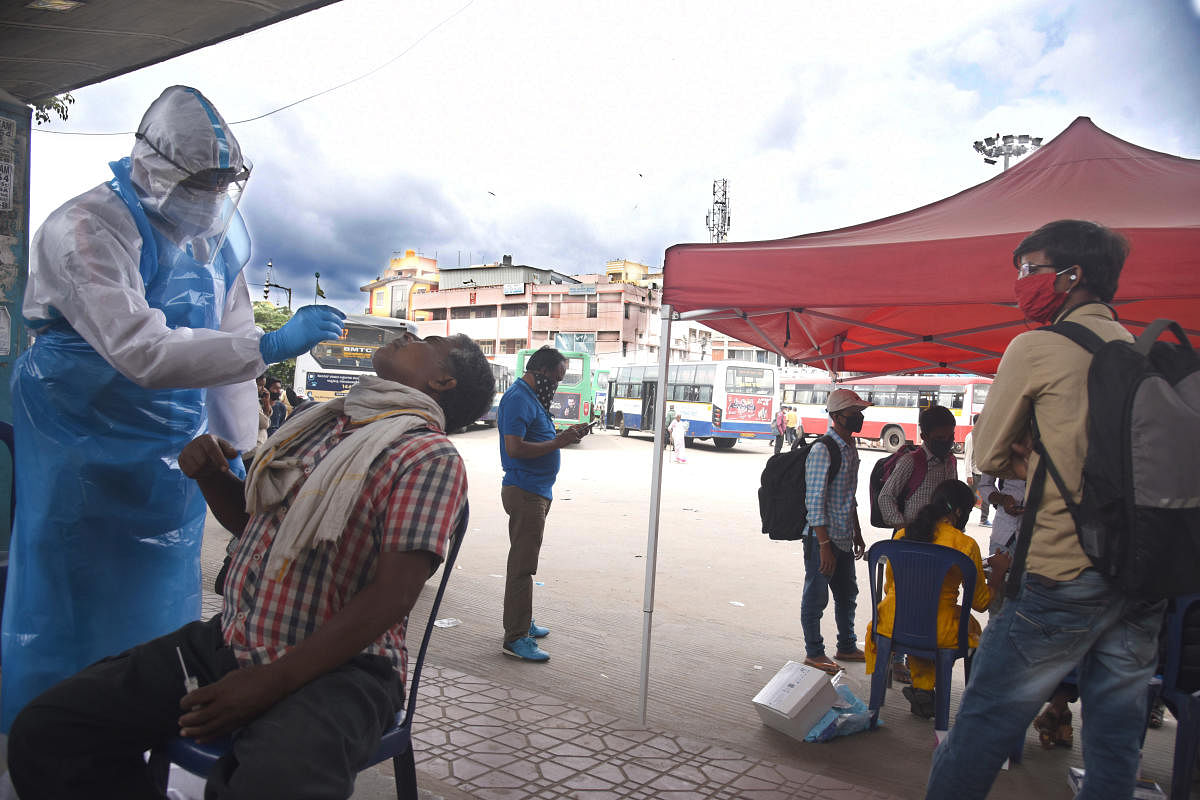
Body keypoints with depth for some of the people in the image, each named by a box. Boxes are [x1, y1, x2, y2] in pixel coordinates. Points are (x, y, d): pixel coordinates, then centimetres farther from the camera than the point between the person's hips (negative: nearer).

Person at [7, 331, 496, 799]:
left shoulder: (429, 456, -10)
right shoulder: (322, 422, 14)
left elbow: (391, 595, -17)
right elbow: (248, 517, 25)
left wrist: (270, 683, -19)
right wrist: (210, 473, 4)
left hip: (336, 664, -7)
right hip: (229, 641, 7)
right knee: (45, 731, -3)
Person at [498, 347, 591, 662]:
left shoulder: (532, 398, 16)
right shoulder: (517, 399, -17)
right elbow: (515, 448, -25)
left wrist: (564, 435, 7)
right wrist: (558, 442, -20)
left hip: (536, 491, 11)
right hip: (525, 492, -11)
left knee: (524, 562, 18)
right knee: (522, 566, -6)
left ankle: (521, 622, 30)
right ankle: (516, 638, 1)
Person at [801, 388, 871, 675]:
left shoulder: (850, 448, 11)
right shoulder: (823, 450, -18)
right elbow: (815, 501, -21)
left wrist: (857, 534, 21)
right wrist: (824, 546, -22)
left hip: (844, 538, 9)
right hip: (821, 538, -9)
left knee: (847, 594, 20)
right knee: (816, 597, 4)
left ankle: (847, 647, 35)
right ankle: (814, 653, 18)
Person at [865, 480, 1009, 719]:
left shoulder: (902, 535, 3)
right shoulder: (965, 544, -9)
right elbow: (981, 602, 1)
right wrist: (997, 572, 18)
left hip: (892, 624, 4)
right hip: (939, 632, -3)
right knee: (970, 625, 29)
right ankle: (923, 687, 21)